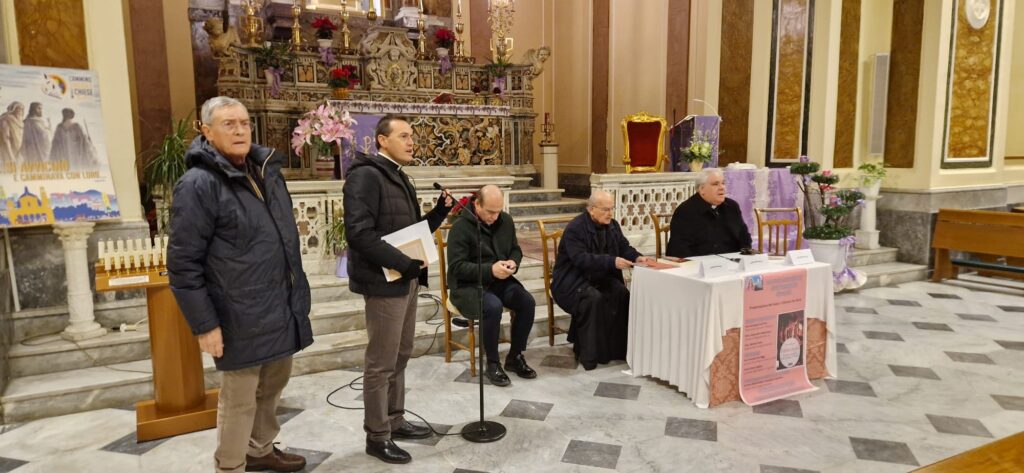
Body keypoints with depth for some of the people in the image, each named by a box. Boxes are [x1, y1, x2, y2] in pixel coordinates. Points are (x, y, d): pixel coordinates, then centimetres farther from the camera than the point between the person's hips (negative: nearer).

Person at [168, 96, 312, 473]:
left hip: (282, 305, 8)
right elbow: (183, 263, -15)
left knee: (273, 384, 21)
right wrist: (204, 324, -15)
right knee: (239, 398, 8)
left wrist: (297, 292, 18)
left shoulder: (266, 171, 9)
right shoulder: (198, 184, -15)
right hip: (242, 316, -7)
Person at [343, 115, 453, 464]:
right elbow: (359, 233, -24)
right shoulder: (365, 176, -14)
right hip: (384, 282, -9)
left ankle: (395, 421, 32)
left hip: (407, 280, 9)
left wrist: (440, 211, 3)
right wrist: (405, 263, -23)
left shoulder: (399, 177, 15)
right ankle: (377, 436, 15)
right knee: (382, 363, 1)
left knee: (400, 356, 18)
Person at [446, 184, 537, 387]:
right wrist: (490, 270, -29)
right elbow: (456, 267, -19)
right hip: (467, 285, -6)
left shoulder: (506, 221, 5)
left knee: (527, 302, -19)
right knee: (493, 307, -34)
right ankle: (492, 364, -14)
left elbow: (516, 250, 16)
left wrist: (513, 262, -9)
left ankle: (515, 356, 0)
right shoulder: (461, 226, -14)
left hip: (500, 280, 6)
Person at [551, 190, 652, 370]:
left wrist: (637, 257, -18)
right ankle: (587, 353, -22)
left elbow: (624, 248, 6)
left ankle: (617, 346, -11)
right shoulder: (575, 228, -18)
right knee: (593, 298, -35)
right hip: (572, 279, -6)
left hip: (600, 277, 6)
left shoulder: (612, 225, 7)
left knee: (622, 294, -23)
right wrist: (612, 261, -37)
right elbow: (581, 259, -28)